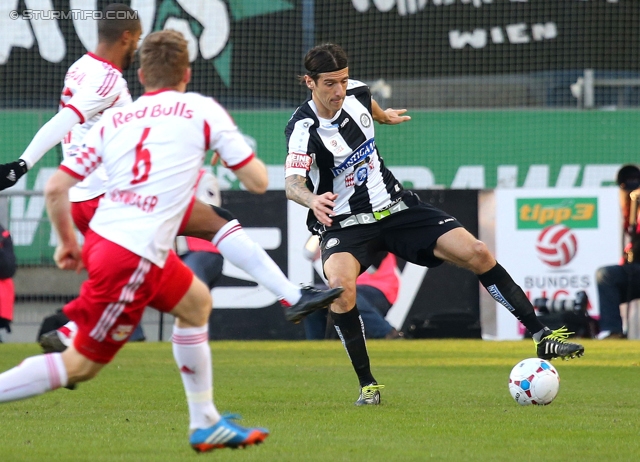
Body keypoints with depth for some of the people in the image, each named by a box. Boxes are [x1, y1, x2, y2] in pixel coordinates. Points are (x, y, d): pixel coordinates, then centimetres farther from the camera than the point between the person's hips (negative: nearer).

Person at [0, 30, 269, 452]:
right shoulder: (202, 110, 2)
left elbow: (56, 188, 7)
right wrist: (232, 150, 26)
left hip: (102, 238, 7)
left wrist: (67, 242, 23)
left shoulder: (113, 120, 13)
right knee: (82, 364, -1)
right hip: (133, 256, -7)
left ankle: (206, 424, 31)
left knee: (196, 302, 27)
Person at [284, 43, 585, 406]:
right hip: (344, 224, -5)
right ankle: (367, 385, -18)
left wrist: (384, 115, 42)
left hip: (395, 206, 5)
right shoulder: (304, 128, -22)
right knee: (340, 286, -35)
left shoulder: (356, 93, -5)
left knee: (477, 254, -8)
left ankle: (541, 336, 3)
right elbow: (292, 183, -38)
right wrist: (313, 200, -59)